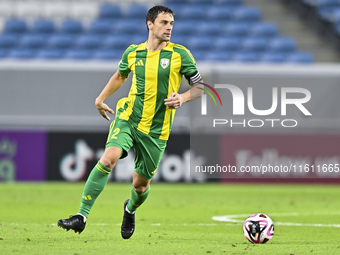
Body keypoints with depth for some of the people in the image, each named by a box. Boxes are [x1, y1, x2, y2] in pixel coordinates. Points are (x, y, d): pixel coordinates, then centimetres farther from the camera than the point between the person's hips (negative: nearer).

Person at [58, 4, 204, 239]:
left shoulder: (180, 54, -4)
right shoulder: (132, 53, 4)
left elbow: (199, 87, 1)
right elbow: (120, 76, 26)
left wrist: (183, 97, -18)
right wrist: (101, 98, 22)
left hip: (156, 130, -1)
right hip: (128, 118, 1)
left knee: (140, 184, 8)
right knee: (109, 158, -25)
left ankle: (131, 209, 46)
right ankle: (82, 216, -24)